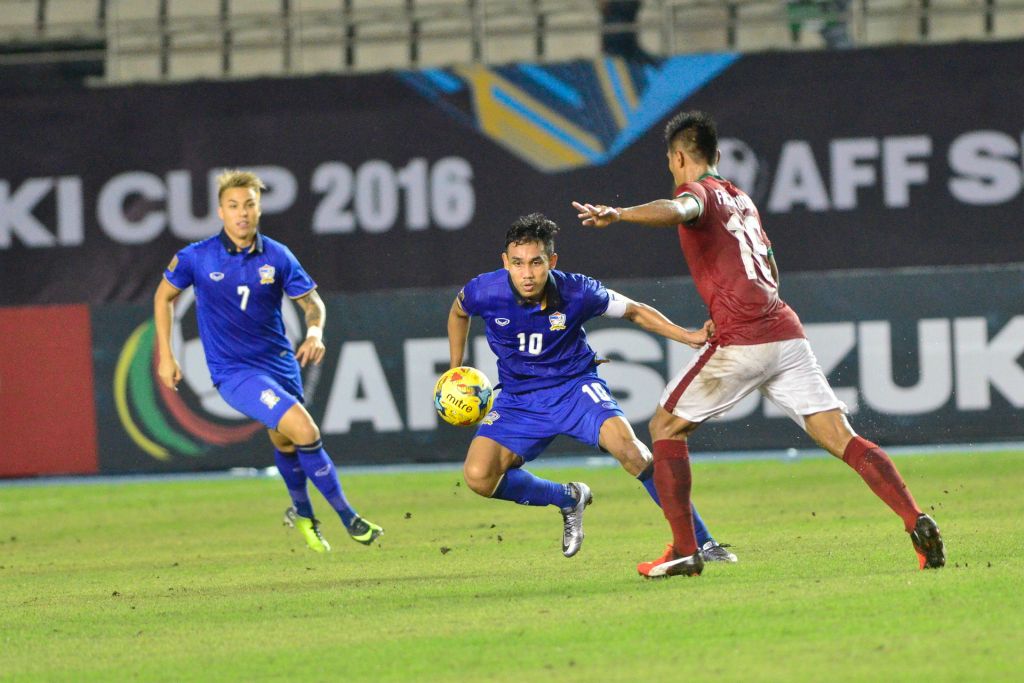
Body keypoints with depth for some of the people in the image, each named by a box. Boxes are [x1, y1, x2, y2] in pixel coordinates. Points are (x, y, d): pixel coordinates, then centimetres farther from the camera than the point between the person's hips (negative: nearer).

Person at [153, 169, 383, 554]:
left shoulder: (277, 257, -5)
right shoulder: (197, 258, -10)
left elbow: (311, 301, 5)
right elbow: (164, 296, 5)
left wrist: (315, 332, -17)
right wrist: (165, 356, 2)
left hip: (279, 362, 4)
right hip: (233, 372, -4)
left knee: (285, 441, 20)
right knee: (305, 431, -20)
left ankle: (302, 513, 49)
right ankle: (348, 519, -10)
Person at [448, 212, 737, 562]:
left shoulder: (577, 292, -19)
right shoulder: (485, 291, -18)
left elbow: (634, 311, 0)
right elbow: (458, 311, 9)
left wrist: (688, 336, -10)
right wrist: (455, 370, 12)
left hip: (575, 385, -2)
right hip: (519, 398, 2)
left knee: (628, 448, -28)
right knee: (478, 476, -20)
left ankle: (703, 542, -17)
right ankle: (569, 499, 9)